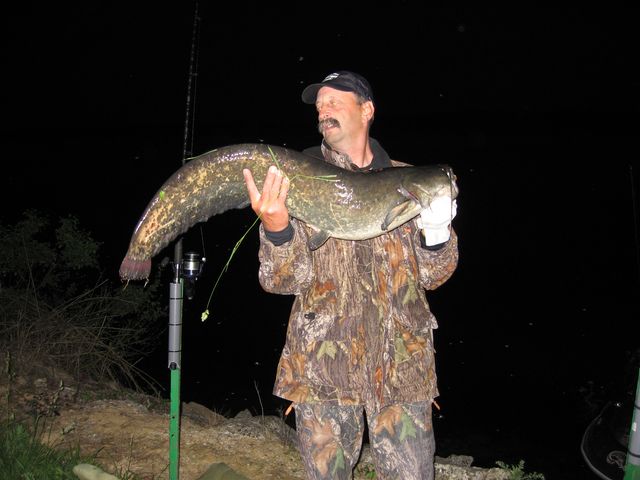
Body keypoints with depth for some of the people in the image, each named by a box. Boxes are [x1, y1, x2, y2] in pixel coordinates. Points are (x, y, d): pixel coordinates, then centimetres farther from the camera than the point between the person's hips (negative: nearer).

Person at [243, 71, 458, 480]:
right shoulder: (298, 179, 1)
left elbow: (431, 276, 7)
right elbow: (284, 281, -7)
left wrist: (437, 232, -14)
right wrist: (276, 228, -26)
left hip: (402, 367, 1)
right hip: (322, 367, -1)